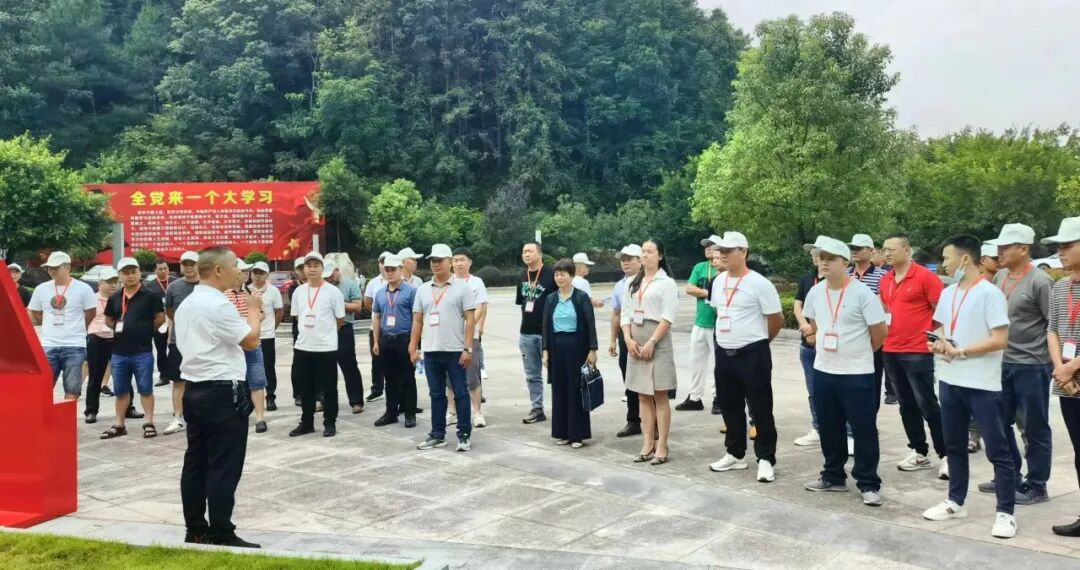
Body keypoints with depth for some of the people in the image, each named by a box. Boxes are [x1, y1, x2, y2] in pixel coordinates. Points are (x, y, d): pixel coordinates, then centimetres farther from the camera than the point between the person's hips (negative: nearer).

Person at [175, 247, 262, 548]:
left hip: (194, 390, 10)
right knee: (224, 466, -4)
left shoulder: (186, 305, 14)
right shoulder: (219, 305, -17)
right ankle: (221, 535, 0)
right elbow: (251, 340, -15)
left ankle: (195, 529, 18)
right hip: (223, 392, -10)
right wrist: (253, 308, 0)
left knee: (196, 462, 12)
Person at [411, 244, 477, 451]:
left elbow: (470, 320, -6)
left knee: (460, 393, 1)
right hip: (431, 351, 4)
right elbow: (417, 321, 12)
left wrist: (468, 349, -12)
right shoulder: (423, 290, 10)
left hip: (455, 351, -4)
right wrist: (413, 348, 6)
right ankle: (437, 434, 19)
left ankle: (464, 435, 8)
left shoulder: (462, 288, -3)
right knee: (436, 394, 11)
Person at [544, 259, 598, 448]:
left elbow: (590, 324, -6)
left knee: (576, 389, -1)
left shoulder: (582, 297, -3)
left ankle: (578, 434, 7)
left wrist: (592, 349, -11)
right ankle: (562, 432, 16)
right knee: (559, 389, 7)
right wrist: (546, 350, 3)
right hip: (557, 347, 4)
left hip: (576, 346, -4)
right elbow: (546, 326, 9)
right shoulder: (550, 299, 9)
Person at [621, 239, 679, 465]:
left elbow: (667, 318, -11)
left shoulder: (666, 283, -4)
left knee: (659, 395, -2)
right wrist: (629, 339, -4)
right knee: (643, 395, 8)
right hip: (636, 342, 6)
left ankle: (661, 446, 2)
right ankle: (648, 444, 14)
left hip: (657, 341, -6)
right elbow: (625, 314, 11)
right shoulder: (633, 283, 14)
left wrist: (651, 342, -16)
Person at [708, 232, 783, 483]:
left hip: (752, 354, -7)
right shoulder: (718, 281, 8)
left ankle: (765, 459, 8)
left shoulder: (759, 283, -13)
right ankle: (735, 454, 27)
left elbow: (777, 319, -8)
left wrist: (758, 340, 5)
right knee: (730, 407, 15)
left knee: (760, 409, 0)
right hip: (724, 353, 7)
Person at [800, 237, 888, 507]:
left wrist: (859, 353, 3)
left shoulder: (861, 292, -14)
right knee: (829, 428, 14)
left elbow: (880, 331, -9)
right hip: (823, 371, 6)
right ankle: (833, 476, 27)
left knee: (863, 430, 1)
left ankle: (868, 484, 10)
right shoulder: (815, 292, 4)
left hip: (857, 374, -6)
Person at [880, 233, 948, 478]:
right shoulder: (885, 280, 10)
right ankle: (919, 452, 22)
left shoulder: (925, 276, -10)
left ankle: (947, 455, 5)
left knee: (927, 405, -4)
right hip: (891, 352, 7)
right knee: (906, 405, 12)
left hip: (918, 352, -7)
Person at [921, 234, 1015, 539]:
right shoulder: (947, 293, 10)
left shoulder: (990, 293, -12)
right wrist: (938, 343, -3)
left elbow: (1000, 339, -17)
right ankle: (955, 502, 27)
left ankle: (1006, 513, 6)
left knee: (997, 449, 0)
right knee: (954, 445, 16)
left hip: (982, 385, -7)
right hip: (949, 381, 8)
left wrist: (959, 351, -18)